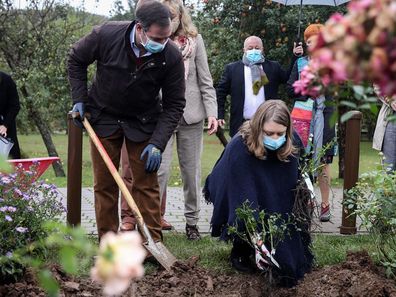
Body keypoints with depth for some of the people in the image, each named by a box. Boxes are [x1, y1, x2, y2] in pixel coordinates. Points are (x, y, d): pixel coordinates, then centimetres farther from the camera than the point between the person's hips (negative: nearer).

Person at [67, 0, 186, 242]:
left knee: (146, 183, -2)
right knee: (104, 184, 4)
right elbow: (76, 59, -1)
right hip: (104, 117, 1)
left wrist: (157, 143, -20)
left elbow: (174, 104, -12)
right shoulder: (106, 35, -24)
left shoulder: (172, 56, -23)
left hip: (144, 122, 0)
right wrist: (79, 99, -5)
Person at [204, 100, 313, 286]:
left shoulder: (292, 143, -21)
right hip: (235, 196, -4)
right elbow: (245, 196, -40)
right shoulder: (239, 146, -34)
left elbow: (297, 180, -1)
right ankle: (240, 252, 0)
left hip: (272, 198, 4)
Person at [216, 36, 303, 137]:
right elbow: (220, 92, 7)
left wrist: (295, 57, 1)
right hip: (242, 125, -1)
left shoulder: (273, 67, 11)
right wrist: (219, 116, -2)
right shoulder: (232, 68, 8)